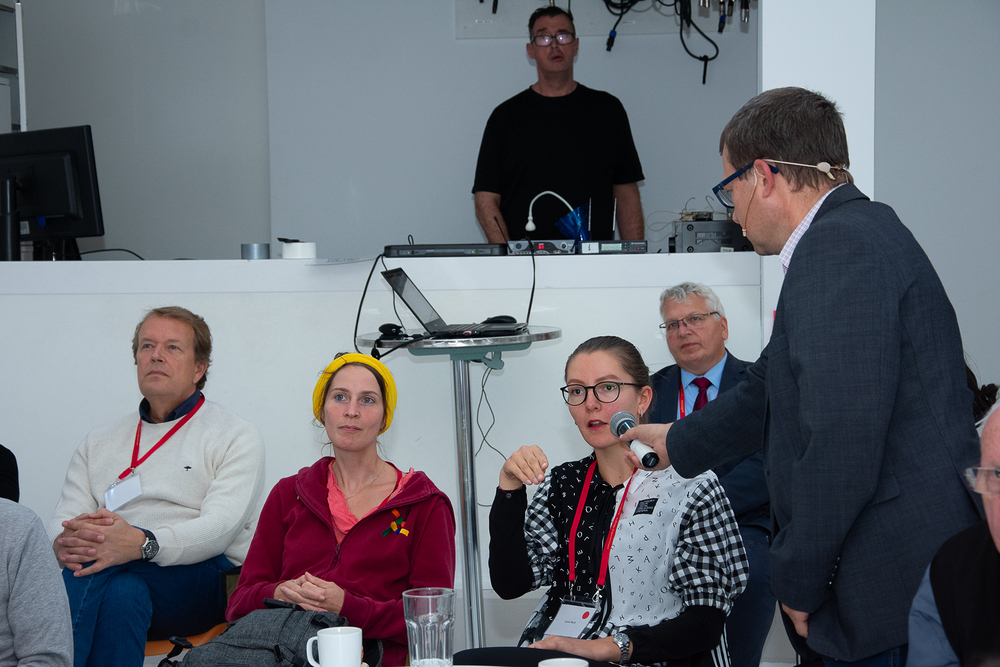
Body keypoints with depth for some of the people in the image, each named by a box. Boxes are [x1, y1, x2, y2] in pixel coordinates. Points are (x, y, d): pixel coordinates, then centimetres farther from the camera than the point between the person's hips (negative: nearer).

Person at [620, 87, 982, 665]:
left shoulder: (838, 244, -17)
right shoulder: (859, 232, 17)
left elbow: (843, 434, -25)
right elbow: (774, 388, 31)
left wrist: (798, 579, -14)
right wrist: (681, 443, 45)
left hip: (898, 589, -10)